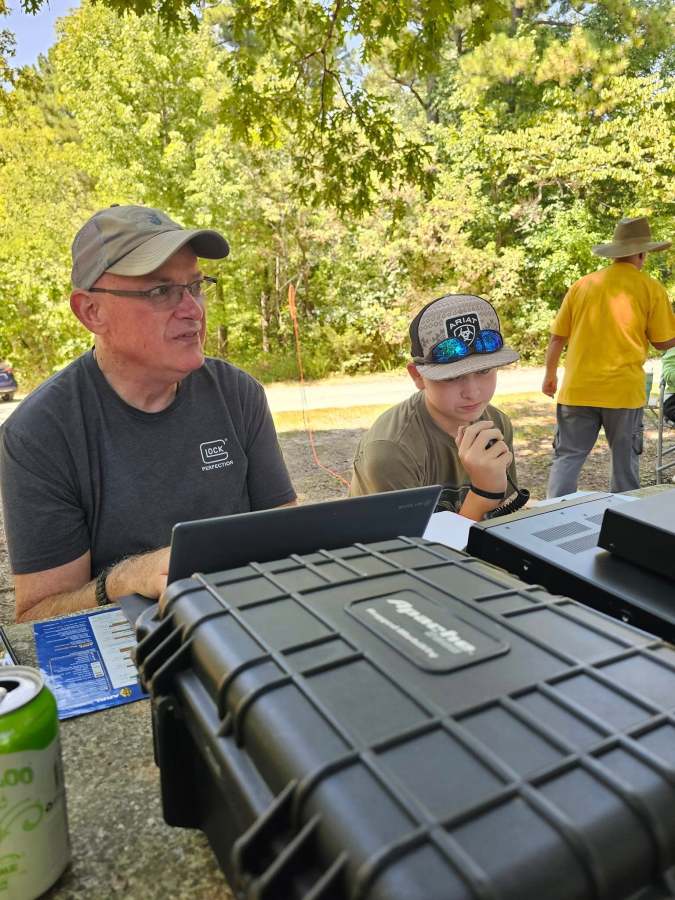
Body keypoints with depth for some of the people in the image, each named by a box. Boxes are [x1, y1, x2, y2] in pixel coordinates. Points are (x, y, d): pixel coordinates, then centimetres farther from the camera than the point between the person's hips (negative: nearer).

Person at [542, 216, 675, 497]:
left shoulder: (582, 284, 4)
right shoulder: (651, 289, -2)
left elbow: (557, 337, 6)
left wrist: (550, 374, 19)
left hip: (578, 389, 2)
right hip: (624, 390, -1)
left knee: (567, 456, 7)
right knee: (625, 460, 13)